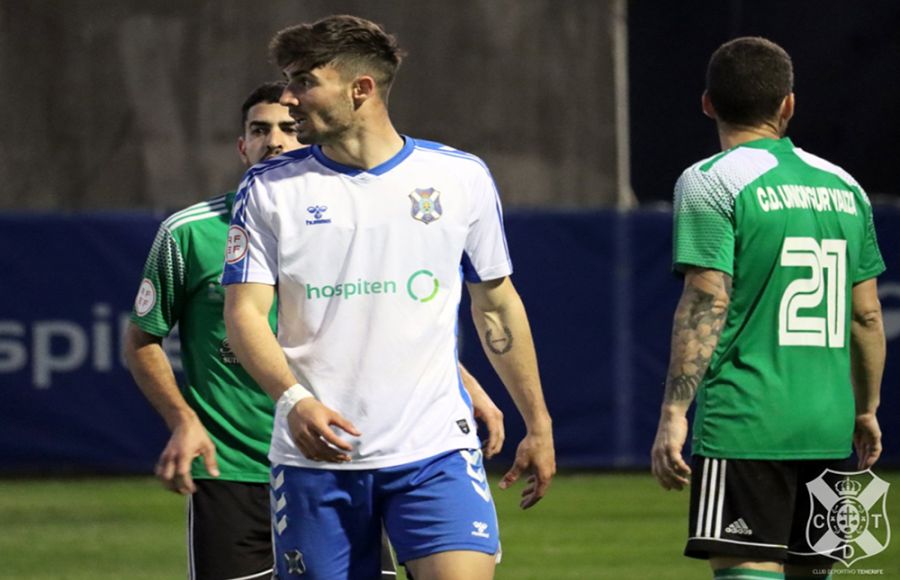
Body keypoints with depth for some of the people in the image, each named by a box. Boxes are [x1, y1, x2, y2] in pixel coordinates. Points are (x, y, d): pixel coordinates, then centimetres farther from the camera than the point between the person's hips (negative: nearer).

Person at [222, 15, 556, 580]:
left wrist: (538, 424, 16)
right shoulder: (270, 189, 4)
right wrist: (296, 400, -20)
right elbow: (244, 312, -2)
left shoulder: (461, 178, 5)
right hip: (315, 454, 1)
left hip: (435, 449, -1)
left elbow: (497, 305, 15)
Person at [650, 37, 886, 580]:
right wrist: (866, 410, 26)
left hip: (744, 425, -6)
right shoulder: (842, 187, 13)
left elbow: (706, 305, -13)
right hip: (828, 429, 6)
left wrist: (673, 414, -14)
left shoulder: (712, 183, -5)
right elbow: (867, 316, 15)